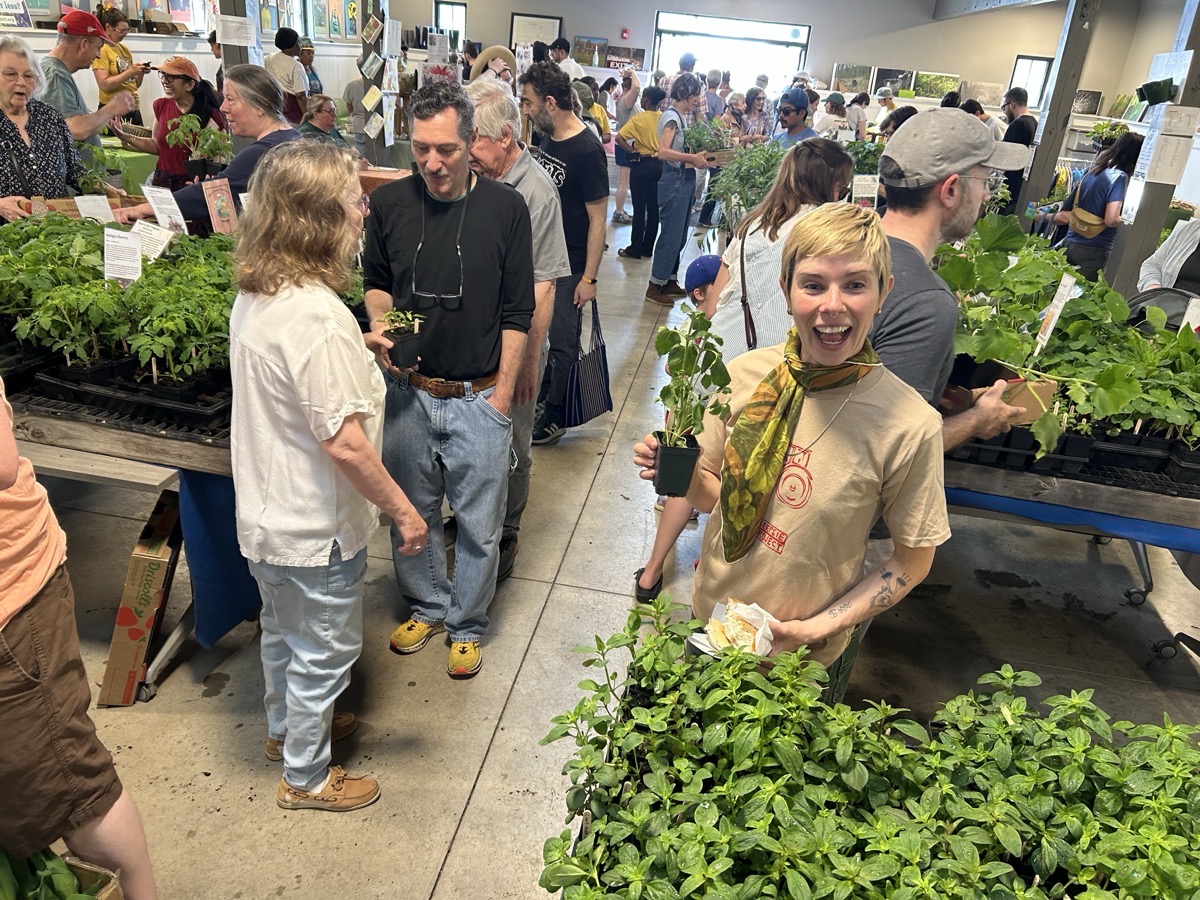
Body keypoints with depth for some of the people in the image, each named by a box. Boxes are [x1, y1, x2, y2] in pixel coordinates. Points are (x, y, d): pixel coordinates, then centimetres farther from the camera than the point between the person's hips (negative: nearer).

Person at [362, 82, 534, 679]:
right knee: (411, 510, 17)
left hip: (479, 398, -2)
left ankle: (467, 623, 32)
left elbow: (516, 313, -3)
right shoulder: (390, 202, 0)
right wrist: (379, 323, -7)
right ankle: (427, 605, 41)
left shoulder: (505, 208, -6)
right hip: (408, 392, 3)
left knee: (478, 523, 9)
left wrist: (502, 394, -5)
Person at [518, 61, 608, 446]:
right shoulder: (547, 138, 6)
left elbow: (597, 219, -18)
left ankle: (555, 417, 18)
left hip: (569, 266, -8)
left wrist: (589, 277, -19)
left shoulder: (587, 151, -19)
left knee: (562, 343, 4)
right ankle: (537, 399, 34)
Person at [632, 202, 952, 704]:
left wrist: (818, 627, -18)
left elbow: (912, 563, -10)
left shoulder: (910, 426, -23)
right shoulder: (743, 375, -13)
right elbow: (712, 496, 0)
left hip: (808, 658, -3)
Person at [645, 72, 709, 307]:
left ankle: (670, 281, 24)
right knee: (671, 235, -4)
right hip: (674, 181, -9)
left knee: (679, 235, 14)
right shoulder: (671, 117, -13)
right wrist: (693, 158, -23)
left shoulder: (680, 117, 13)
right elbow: (663, 151, -25)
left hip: (685, 181, 9)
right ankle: (655, 287, 4)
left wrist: (698, 158, 2)